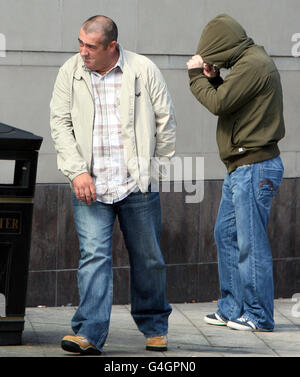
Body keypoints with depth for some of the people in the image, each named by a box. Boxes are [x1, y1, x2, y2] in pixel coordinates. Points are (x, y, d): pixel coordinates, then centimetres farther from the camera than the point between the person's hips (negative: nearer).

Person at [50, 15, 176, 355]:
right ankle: (88, 334, -13)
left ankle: (154, 327, 26)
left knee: (148, 259, 9)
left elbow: (165, 121, 6)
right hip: (90, 186, 0)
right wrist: (76, 171, -9)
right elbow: (60, 124, 2)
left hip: (139, 184, 0)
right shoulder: (70, 73, 4)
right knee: (93, 256, -11)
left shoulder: (144, 70, 0)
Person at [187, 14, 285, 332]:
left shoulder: (253, 65, -15)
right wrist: (211, 78, 6)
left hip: (254, 168, -11)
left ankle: (258, 315, 1)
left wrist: (196, 76, -4)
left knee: (250, 244, -6)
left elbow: (219, 103, -18)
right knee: (225, 234, 14)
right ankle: (232, 309, 20)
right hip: (241, 168, 11)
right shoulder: (249, 63, 18)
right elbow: (225, 100, 20)